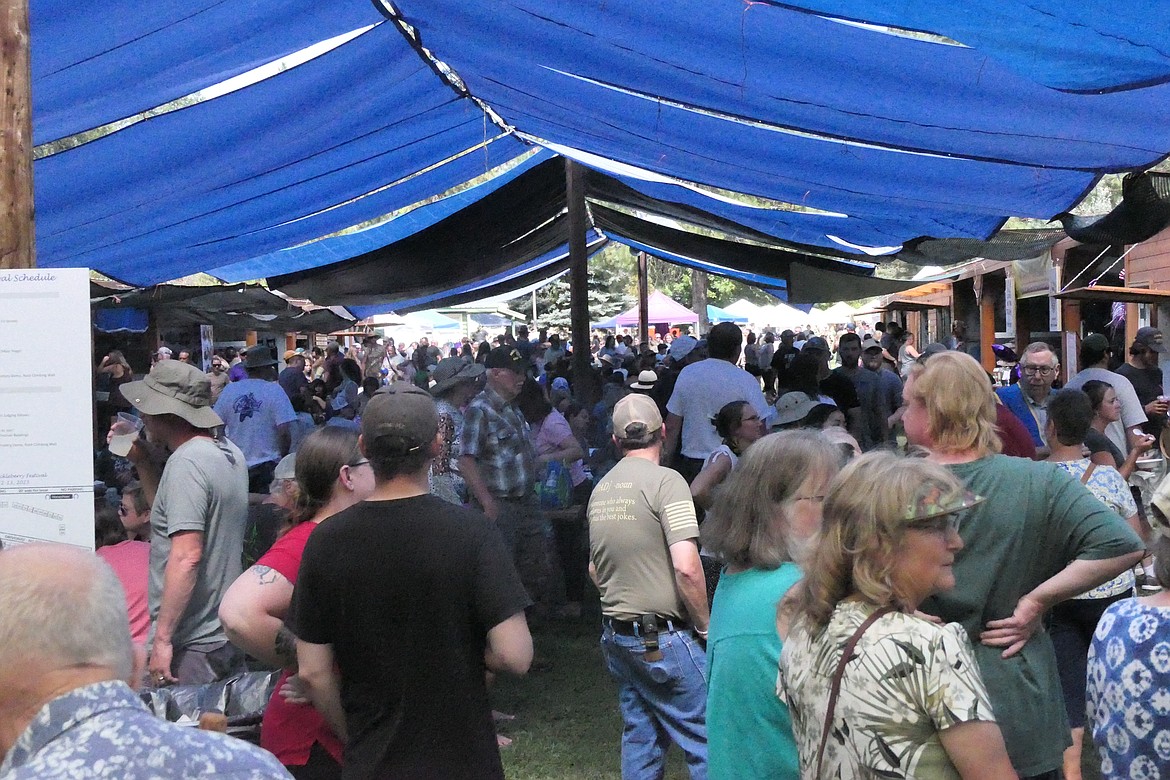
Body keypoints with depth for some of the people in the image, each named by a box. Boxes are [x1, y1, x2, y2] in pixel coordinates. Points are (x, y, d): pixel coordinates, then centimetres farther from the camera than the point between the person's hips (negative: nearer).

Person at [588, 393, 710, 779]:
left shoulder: (601, 489, 10)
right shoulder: (665, 480, -13)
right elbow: (686, 567, -21)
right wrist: (705, 626, -10)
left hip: (616, 633, 8)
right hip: (662, 637, -8)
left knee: (640, 737, 15)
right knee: (706, 738, -1)